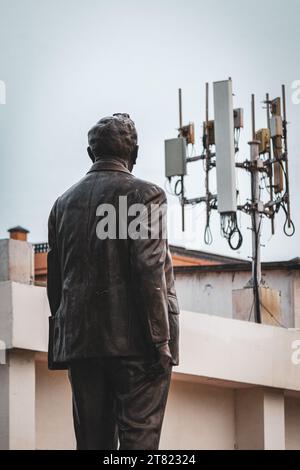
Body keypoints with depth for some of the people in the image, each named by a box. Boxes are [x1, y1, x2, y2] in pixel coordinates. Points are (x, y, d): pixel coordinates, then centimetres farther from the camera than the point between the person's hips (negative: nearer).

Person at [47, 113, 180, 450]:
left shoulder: (64, 202, 12)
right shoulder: (145, 195, -4)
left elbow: (55, 280, 13)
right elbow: (150, 272, -13)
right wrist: (161, 340, -11)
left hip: (80, 342, 5)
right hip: (134, 342, -5)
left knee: (92, 440, 6)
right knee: (139, 438, -6)